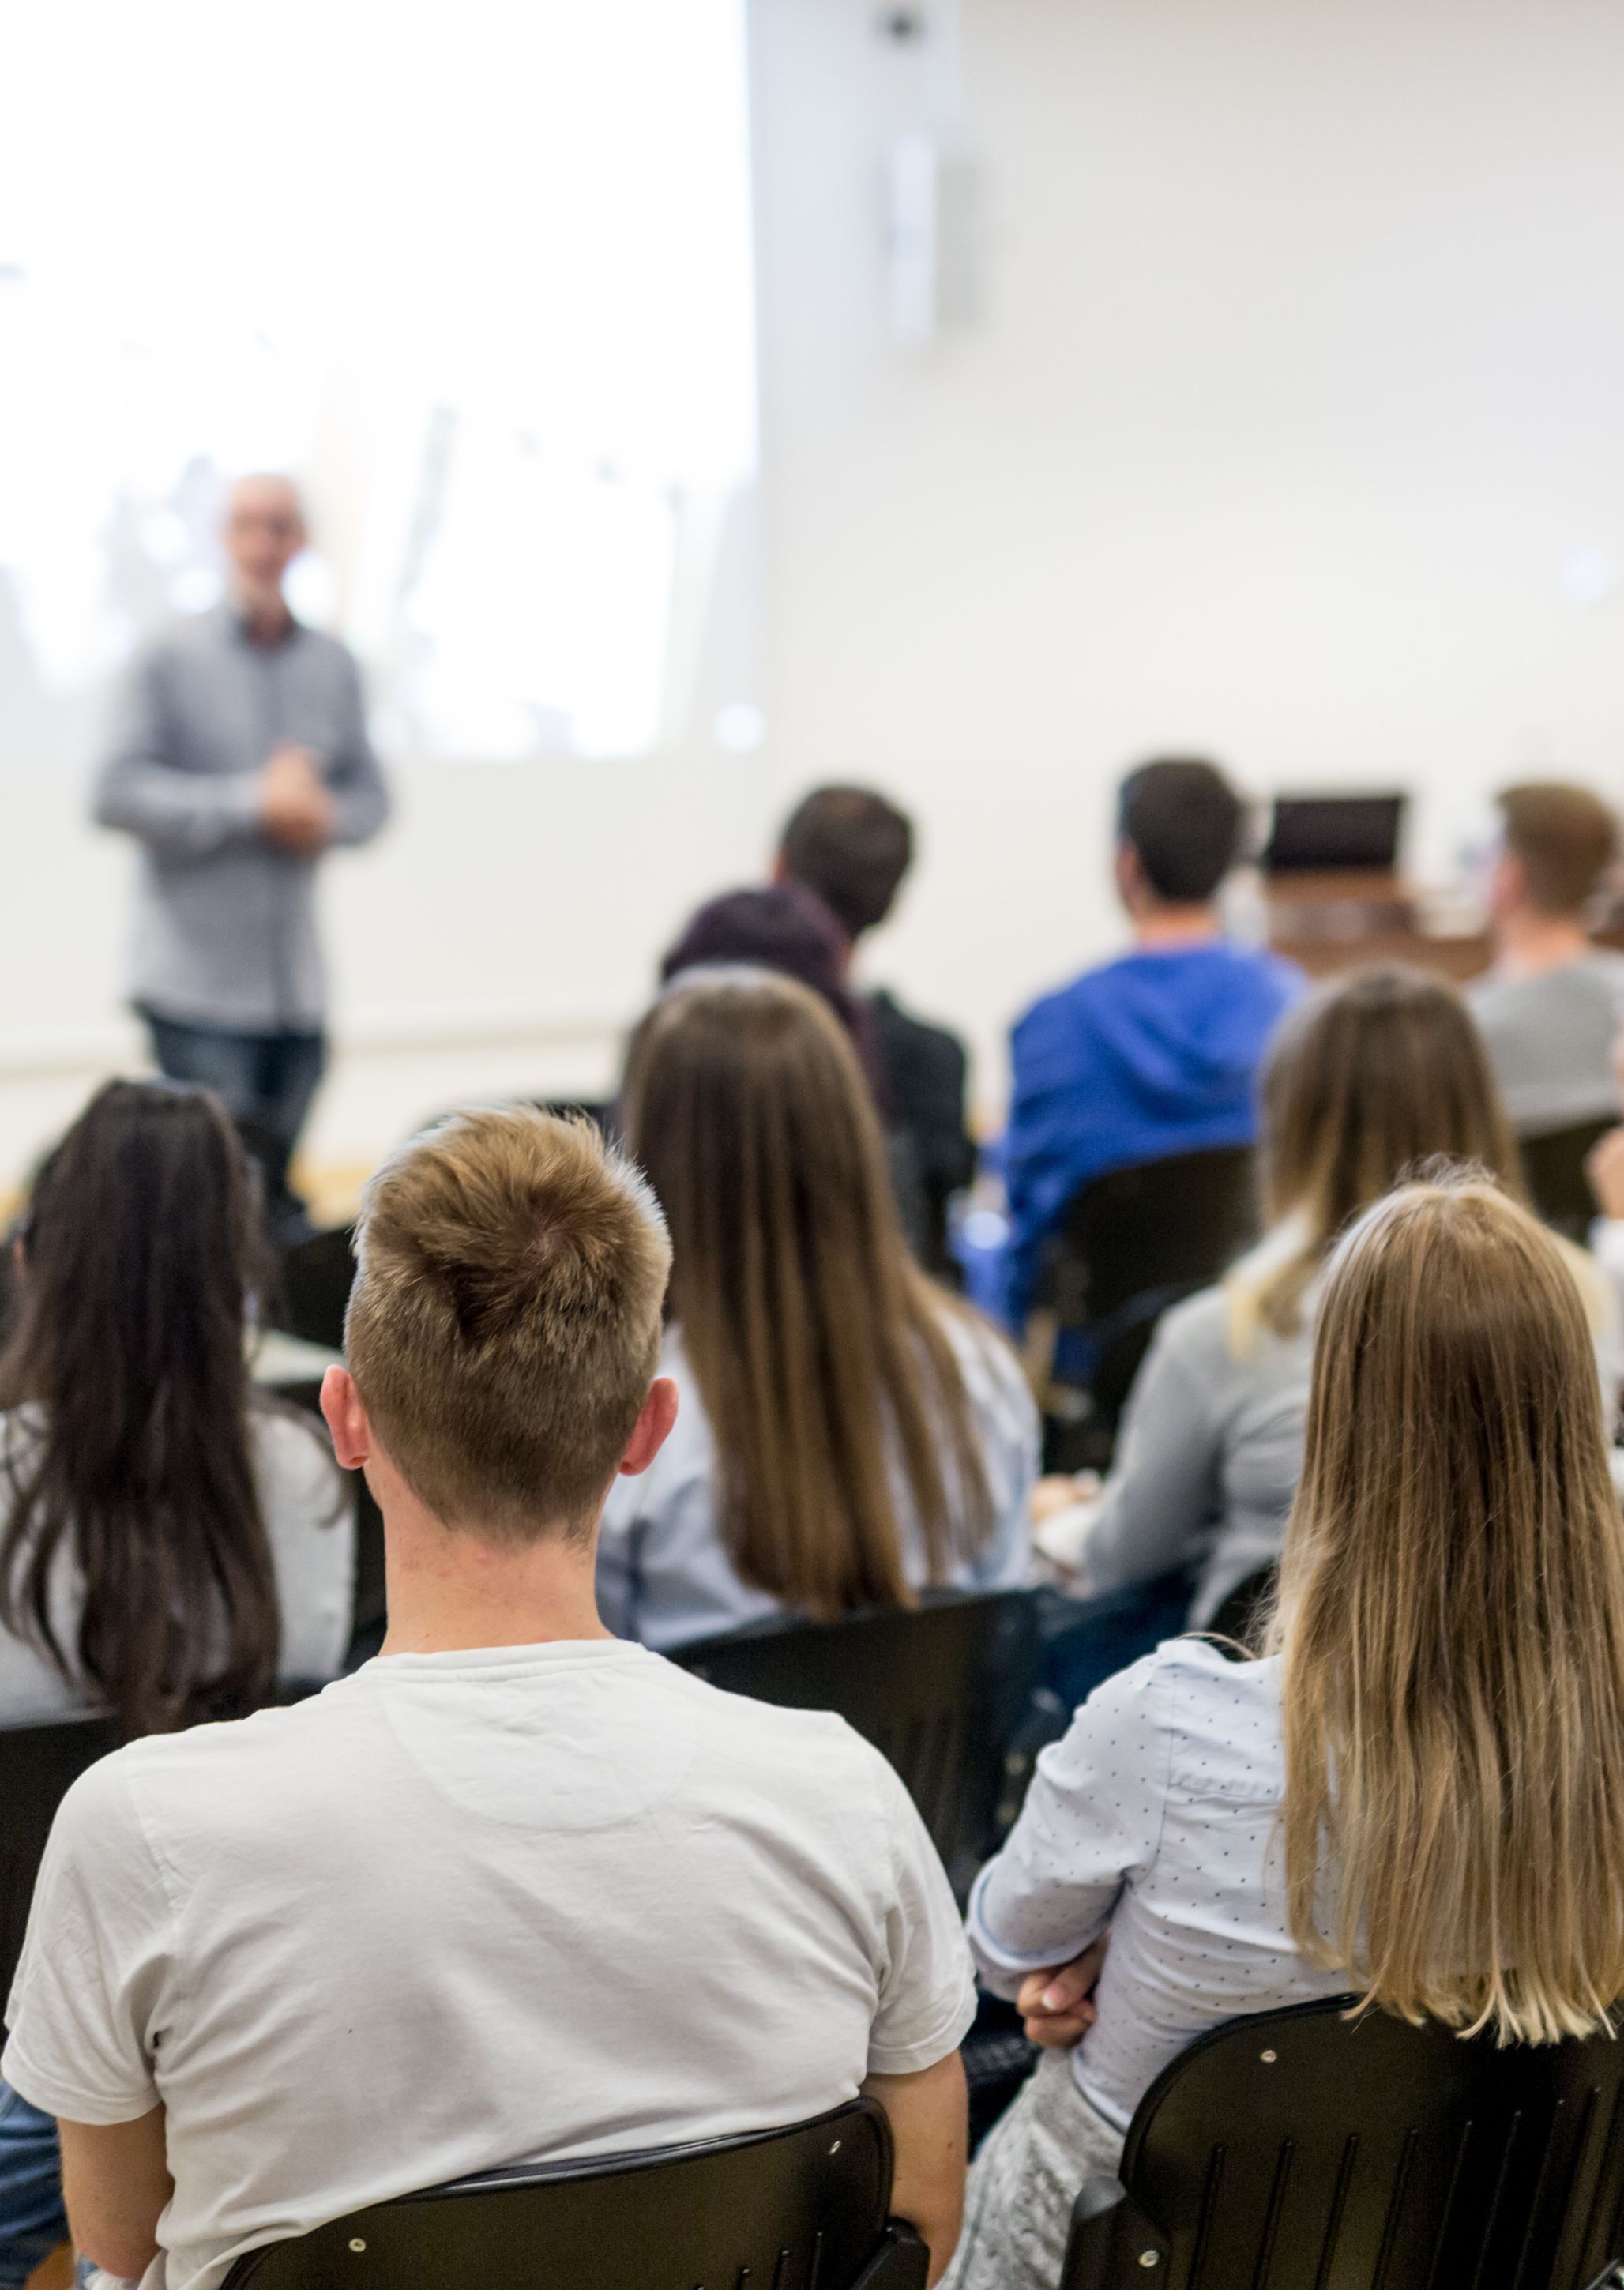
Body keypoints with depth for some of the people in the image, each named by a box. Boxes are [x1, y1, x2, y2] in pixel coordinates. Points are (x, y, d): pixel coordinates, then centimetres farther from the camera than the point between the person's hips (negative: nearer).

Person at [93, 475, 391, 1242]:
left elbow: (370, 796, 15)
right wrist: (253, 803, -16)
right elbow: (118, 793, -10)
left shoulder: (333, 667, 10)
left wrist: (324, 815, -9)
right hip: (196, 982, -4)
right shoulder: (172, 660, -3)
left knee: (277, 1197, 10)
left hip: (296, 987, 4)